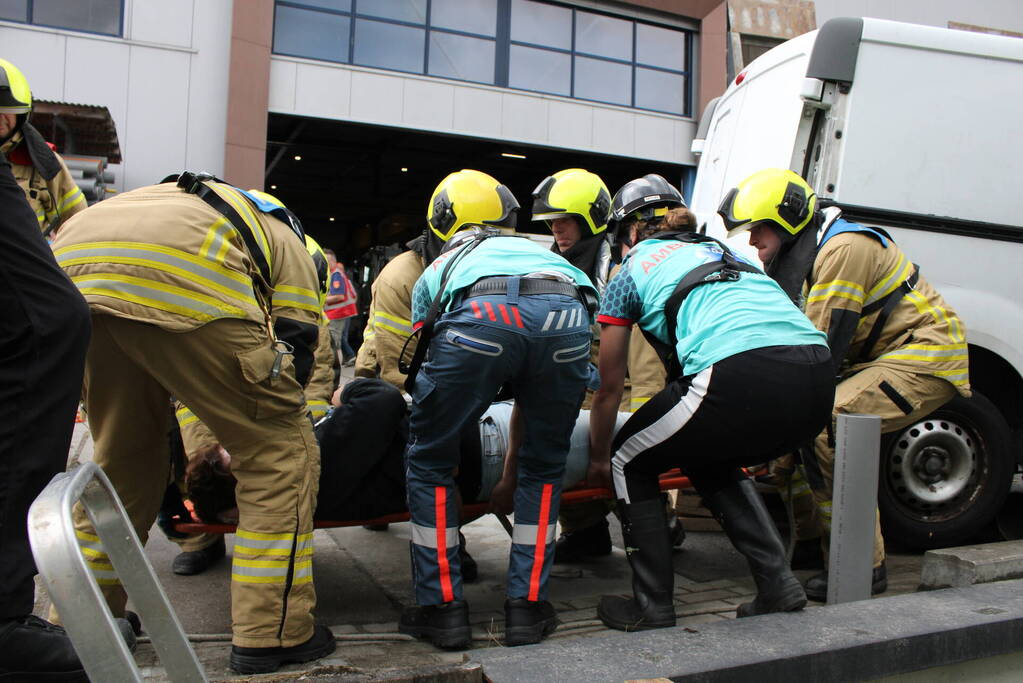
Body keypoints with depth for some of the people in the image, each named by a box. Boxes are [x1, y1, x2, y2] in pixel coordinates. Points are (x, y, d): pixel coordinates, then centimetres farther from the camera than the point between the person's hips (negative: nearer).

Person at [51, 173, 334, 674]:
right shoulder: (286, 242, 30)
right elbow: (296, 351, 17)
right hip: (180, 277, -7)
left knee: (119, 456, 25)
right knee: (280, 450, 7)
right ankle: (271, 634, 10)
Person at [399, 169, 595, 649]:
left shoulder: (437, 269, 37)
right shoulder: (535, 250, 43)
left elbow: (423, 367, 39)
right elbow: (529, 387, 43)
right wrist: (513, 465, 51)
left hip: (480, 316, -2)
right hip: (568, 314, 3)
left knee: (428, 462, 19)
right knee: (543, 468, 25)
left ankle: (441, 608, 23)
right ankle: (527, 606, 27)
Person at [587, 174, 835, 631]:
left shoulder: (632, 270, 19)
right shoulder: (727, 251, 35)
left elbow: (609, 388, 24)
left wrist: (599, 459, 40)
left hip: (743, 375, -6)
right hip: (818, 380, 7)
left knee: (629, 462, 19)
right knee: (711, 464, 32)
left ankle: (652, 607, 19)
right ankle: (777, 584, 24)